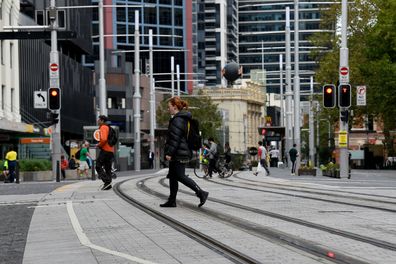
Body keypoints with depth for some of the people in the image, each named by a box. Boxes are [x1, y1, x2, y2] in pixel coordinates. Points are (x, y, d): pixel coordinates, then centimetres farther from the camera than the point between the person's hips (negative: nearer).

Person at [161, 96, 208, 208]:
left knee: (180, 176, -8)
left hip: (179, 154, -11)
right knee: (172, 176, 12)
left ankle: (201, 193, -9)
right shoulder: (183, 118, 17)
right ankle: (172, 200, 16)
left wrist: (169, 153, -21)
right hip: (178, 154, 11)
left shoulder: (178, 120, -16)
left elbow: (175, 138, -21)